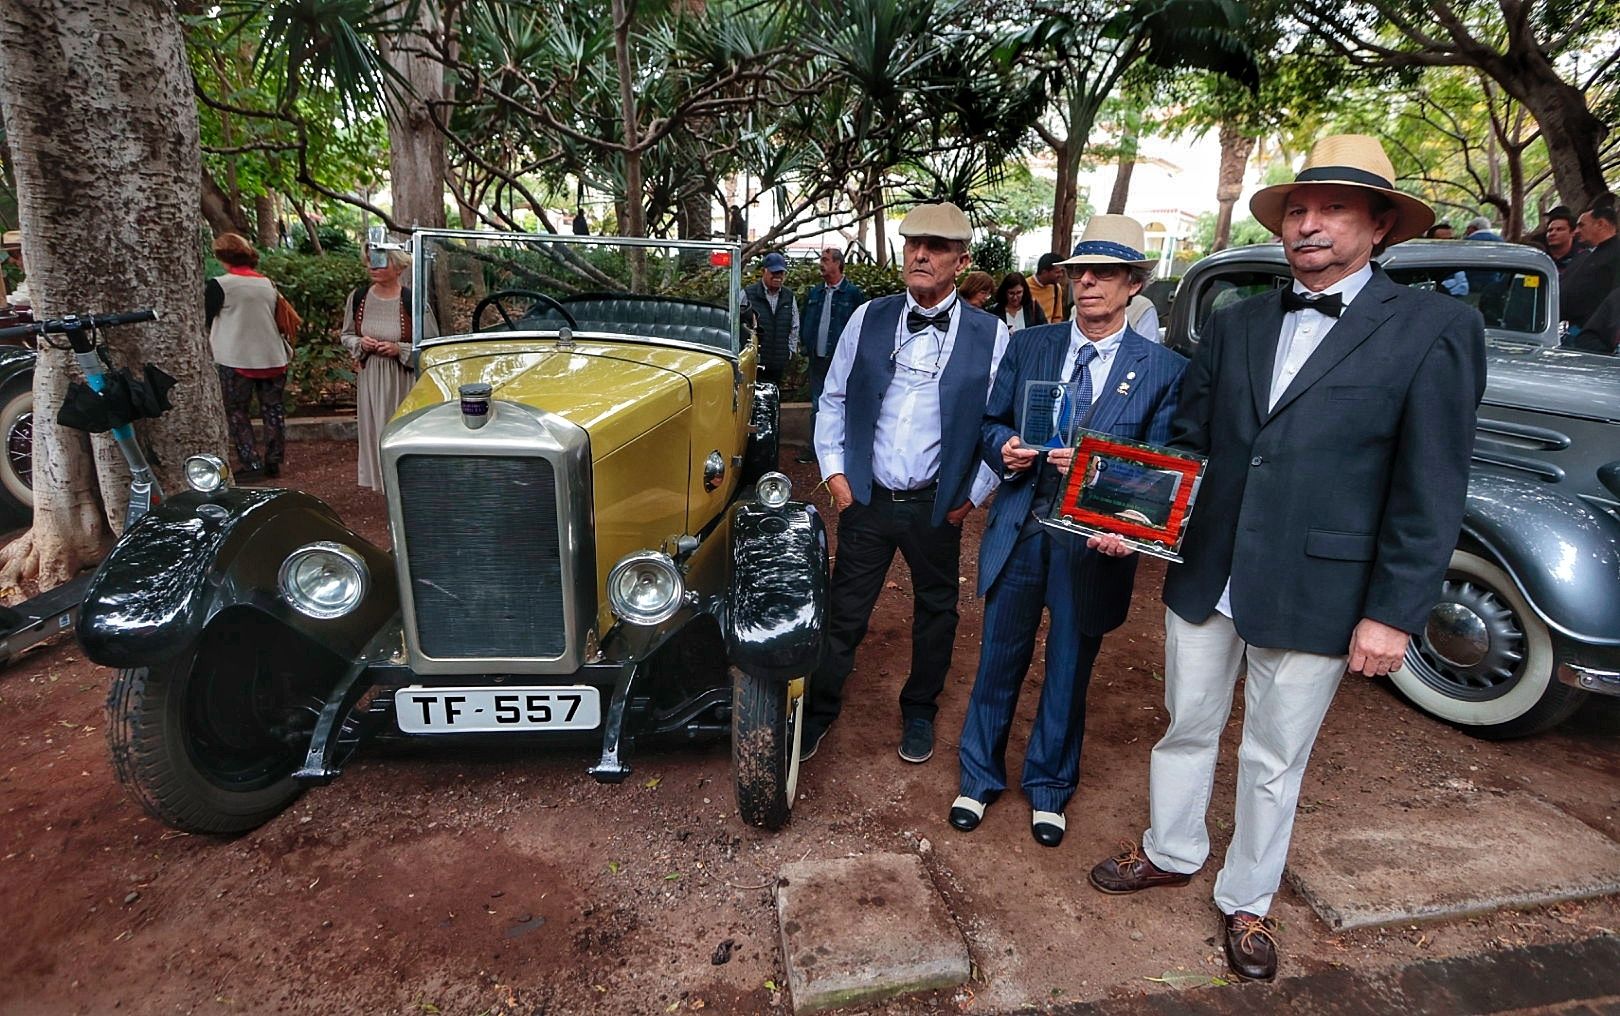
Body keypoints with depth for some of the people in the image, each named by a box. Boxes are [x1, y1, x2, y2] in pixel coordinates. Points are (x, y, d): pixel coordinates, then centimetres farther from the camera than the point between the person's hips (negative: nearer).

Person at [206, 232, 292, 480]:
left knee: (237, 412, 6)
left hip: (236, 359, -4)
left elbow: (207, 322, 0)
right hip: (273, 357, 5)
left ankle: (251, 464, 0)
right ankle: (274, 462, 14)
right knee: (273, 410, 11)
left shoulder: (218, 285, -8)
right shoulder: (268, 284, 7)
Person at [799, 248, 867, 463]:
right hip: (818, 358, 5)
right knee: (817, 405, 10)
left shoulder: (853, 293, -5)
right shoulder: (814, 293, 10)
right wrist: (807, 345, 10)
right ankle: (814, 447, 18)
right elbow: (805, 321, 20)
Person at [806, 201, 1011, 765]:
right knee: (844, 612, 9)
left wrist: (974, 493, -2)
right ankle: (818, 712, 29)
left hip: (937, 506, 0)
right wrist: (833, 469, 0)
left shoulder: (990, 335, -6)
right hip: (865, 497, 1)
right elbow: (833, 399, 7)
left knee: (935, 612, 16)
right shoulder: (869, 318, 0)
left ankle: (919, 712, 39)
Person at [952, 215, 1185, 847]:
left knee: (1069, 672, 15)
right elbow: (990, 423, 7)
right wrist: (1005, 449, -16)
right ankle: (980, 777, 35)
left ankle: (1049, 787, 37)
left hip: (1093, 544, -1)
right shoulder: (1028, 346, 4)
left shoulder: (1163, 369, -3)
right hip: (1019, 531, 2)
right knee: (999, 660, 14)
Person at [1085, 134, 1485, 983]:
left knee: (1274, 759, 13)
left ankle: (1247, 901, 36)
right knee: (1186, 726, 19)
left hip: (1314, 595, -3)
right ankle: (1172, 853, 43)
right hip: (1203, 576, 4)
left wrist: (1394, 613, -11)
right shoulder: (1235, 325, 6)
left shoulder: (1435, 329, -6)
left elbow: (1430, 490, -8)